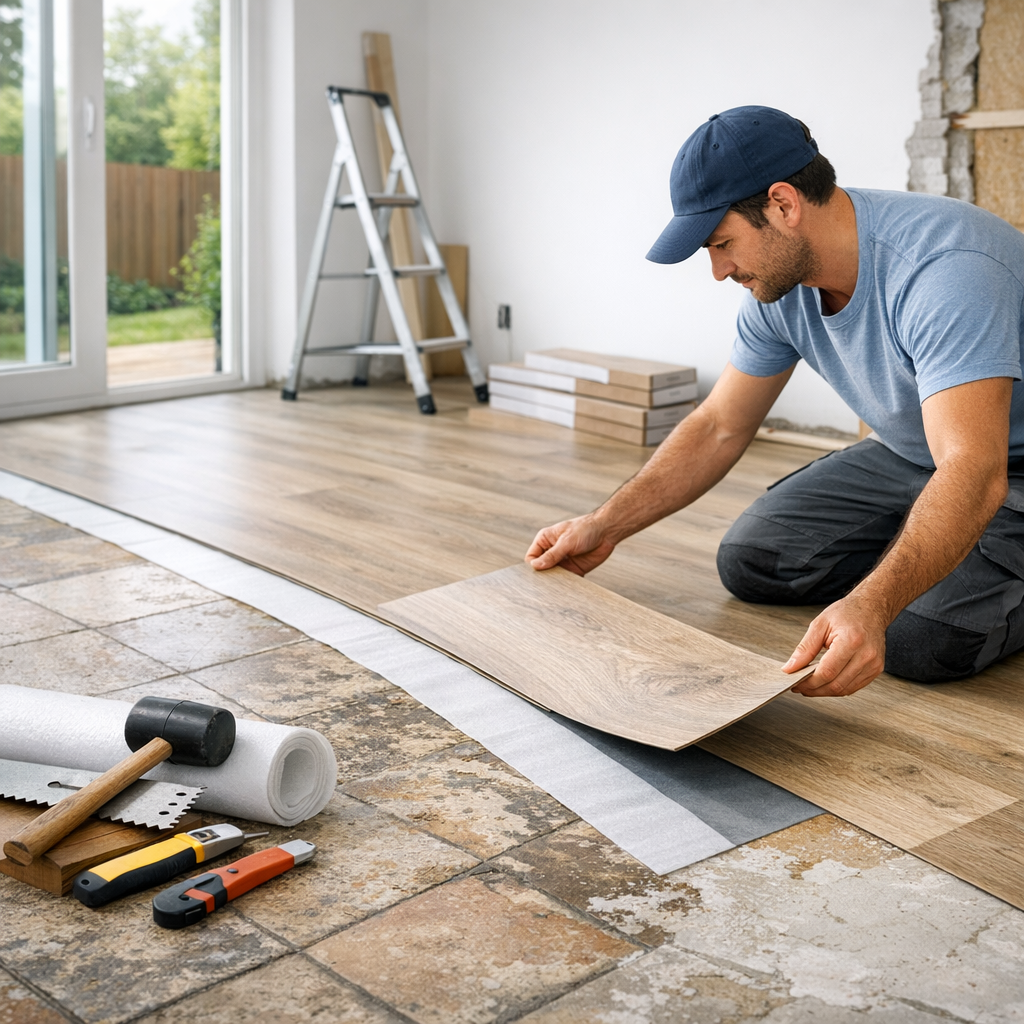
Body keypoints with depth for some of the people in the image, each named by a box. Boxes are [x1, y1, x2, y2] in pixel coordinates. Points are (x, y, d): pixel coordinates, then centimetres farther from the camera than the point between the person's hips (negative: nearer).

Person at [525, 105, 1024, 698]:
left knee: (920, 639, -28)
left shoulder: (946, 270, -35)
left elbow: (973, 475, -44)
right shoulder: (781, 283, -9)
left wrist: (868, 606, -58)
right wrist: (605, 527, -7)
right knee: (750, 561, 0)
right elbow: (718, 430, 1)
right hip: (909, 454, 7)